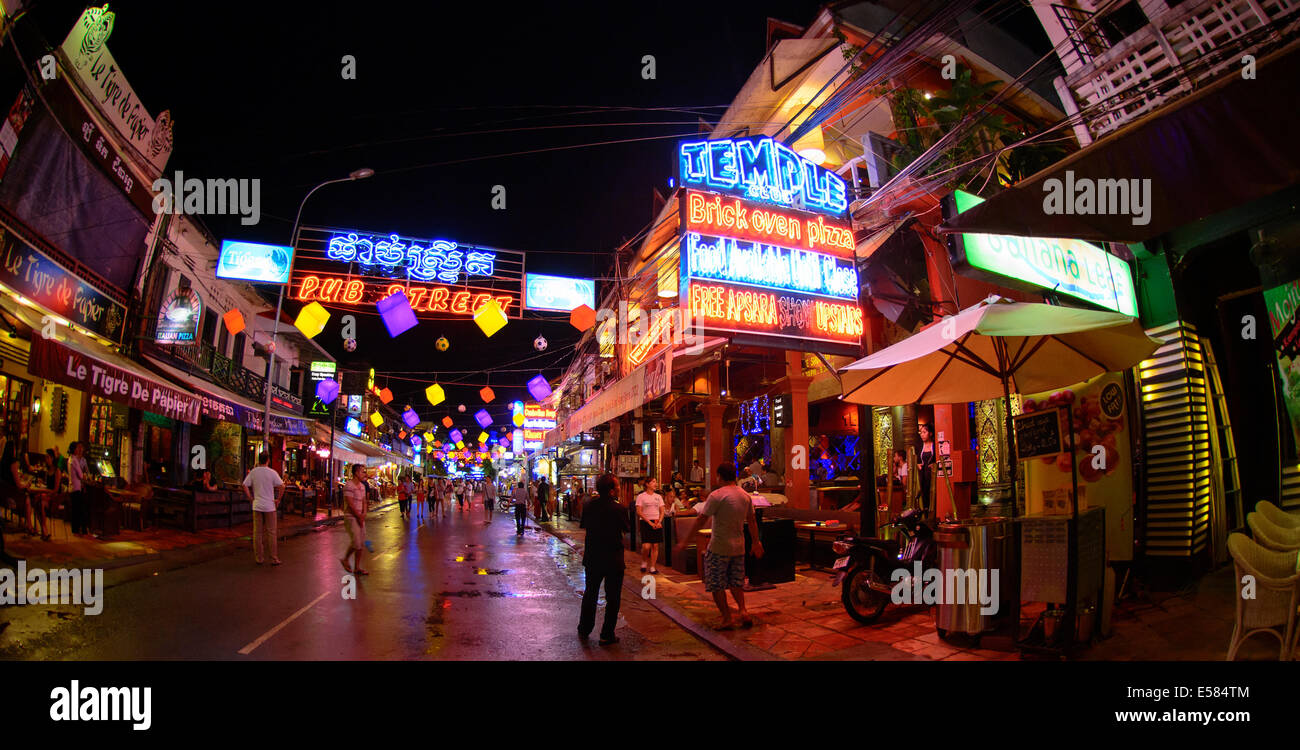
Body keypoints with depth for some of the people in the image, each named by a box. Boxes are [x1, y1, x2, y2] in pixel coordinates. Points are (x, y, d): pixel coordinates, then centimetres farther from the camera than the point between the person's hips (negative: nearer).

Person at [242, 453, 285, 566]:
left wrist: (251, 498, 6)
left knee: (257, 533, 9)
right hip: (269, 506, -2)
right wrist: (278, 500, -4)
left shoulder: (253, 472, 0)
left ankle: (258, 558, 13)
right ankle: (274, 559, 5)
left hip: (257, 506, 3)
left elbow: (245, 486, -2)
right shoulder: (272, 472, -8)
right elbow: (281, 486, -15)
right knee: (271, 533, 3)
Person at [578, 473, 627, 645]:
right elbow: (626, 528, -6)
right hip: (613, 560, -4)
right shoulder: (618, 509, -20)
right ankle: (607, 635, 14)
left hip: (592, 558, 4)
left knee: (590, 593, 22)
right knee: (613, 598, 10)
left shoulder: (589, 505, -8)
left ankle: (584, 630, 33)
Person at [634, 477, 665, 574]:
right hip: (645, 522, -4)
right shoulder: (641, 496, -1)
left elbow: (662, 511, 11)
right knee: (646, 546, -12)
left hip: (657, 523, 4)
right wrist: (650, 522, -13)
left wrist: (659, 522, -7)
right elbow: (639, 512, -7)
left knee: (655, 546, 1)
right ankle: (644, 562, 15)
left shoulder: (658, 496, 12)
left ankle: (653, 567, 10)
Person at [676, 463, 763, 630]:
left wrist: (684, 542, -13)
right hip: (739, 547, 7)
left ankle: (727, 619, 6)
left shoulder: (717, 495, -15)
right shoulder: (745, 496, 5)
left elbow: (700, 519, -16)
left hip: (719, 547, -6)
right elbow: (752, 521, 14)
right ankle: (743, 611, 7)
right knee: (736, 582, 20)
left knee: (716, 585, 5)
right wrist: (756, 543, 26)